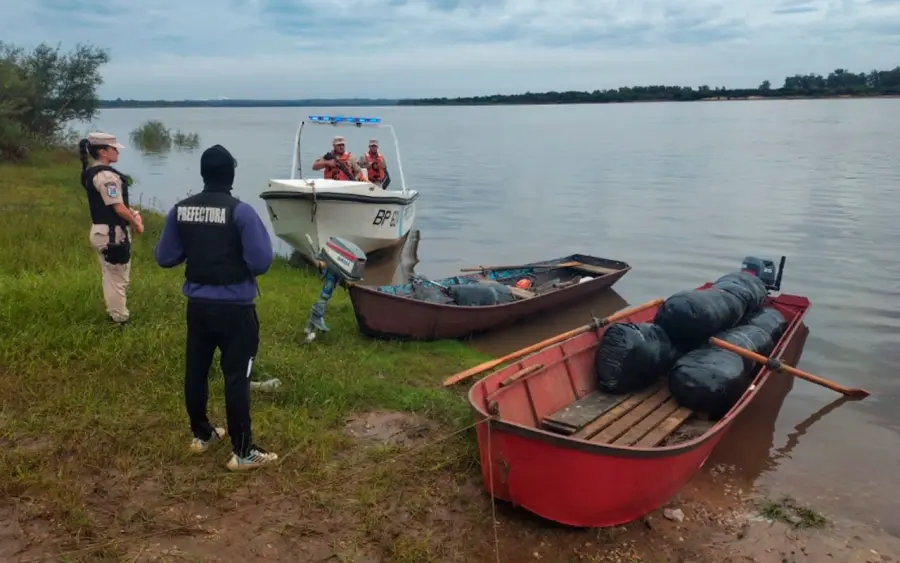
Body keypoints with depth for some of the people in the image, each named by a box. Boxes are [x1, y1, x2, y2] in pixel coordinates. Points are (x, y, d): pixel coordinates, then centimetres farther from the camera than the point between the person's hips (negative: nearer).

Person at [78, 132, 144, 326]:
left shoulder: (92, 172, 10)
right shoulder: (106, 175, -21)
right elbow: (118, 208, -21)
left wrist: (133, 213, 6)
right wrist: (136, 223, -6)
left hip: (101, 231, 10)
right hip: (112, 233, -10)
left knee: (109, 275, 20)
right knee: (119, 278, 1)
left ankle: (114, 313, 32)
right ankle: (120, 319, 9)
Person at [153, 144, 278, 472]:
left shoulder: (180, 210, 0)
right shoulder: (240, 211, -15)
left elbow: (165, 258, 7)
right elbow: (261, 262, -17)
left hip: (197, 303, 5)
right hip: (234, 307, -5)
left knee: (195, 370, 18)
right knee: (236, 376, 1)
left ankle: (201, 435, 35)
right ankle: (242, 452, 8)